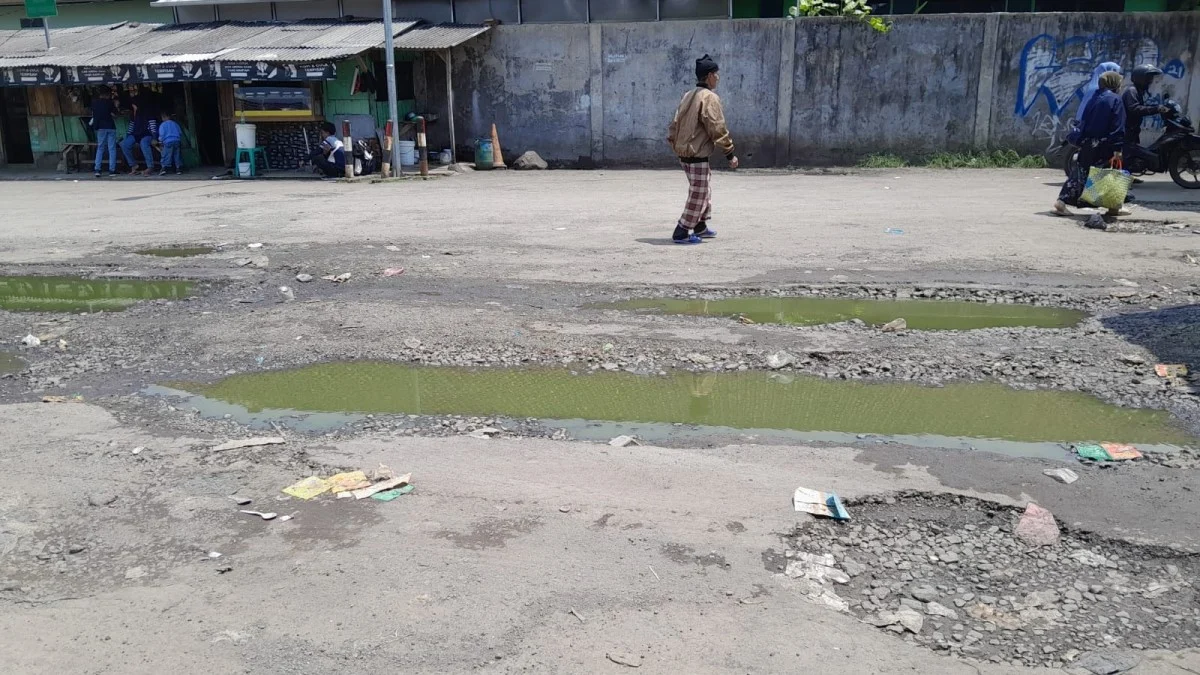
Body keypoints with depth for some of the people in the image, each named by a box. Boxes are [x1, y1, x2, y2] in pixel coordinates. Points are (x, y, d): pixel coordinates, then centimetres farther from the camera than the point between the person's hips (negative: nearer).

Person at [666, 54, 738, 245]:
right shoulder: (710, 98, -14)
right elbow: (717, 129, -17)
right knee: (698, 195, -2)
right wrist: (730, 153, -12)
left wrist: (674, 144, 19)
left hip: (683, 153, 10)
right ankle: (681, 233, -1)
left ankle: (700, 227, 33)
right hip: (698, 155, -9)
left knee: (704, 191, 23)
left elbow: (674, 124, 13)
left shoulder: (688, 96, 12)